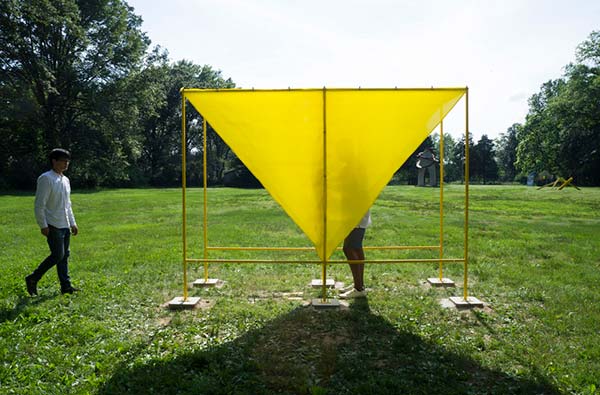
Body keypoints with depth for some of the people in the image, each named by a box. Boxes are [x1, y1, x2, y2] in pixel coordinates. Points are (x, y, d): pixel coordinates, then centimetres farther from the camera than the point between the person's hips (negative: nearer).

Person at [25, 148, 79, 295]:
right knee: (57, 255, -9)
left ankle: (66, 285, 15)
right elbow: (39, 205, -15)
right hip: (53, 226, -8)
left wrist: (73, 223, 19)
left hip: (65, 225, 8)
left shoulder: (65, 180, 14)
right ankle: (33, 279, 8)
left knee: (65, 255, 9)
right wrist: (43, 225, -17)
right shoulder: (46, 179, -12)